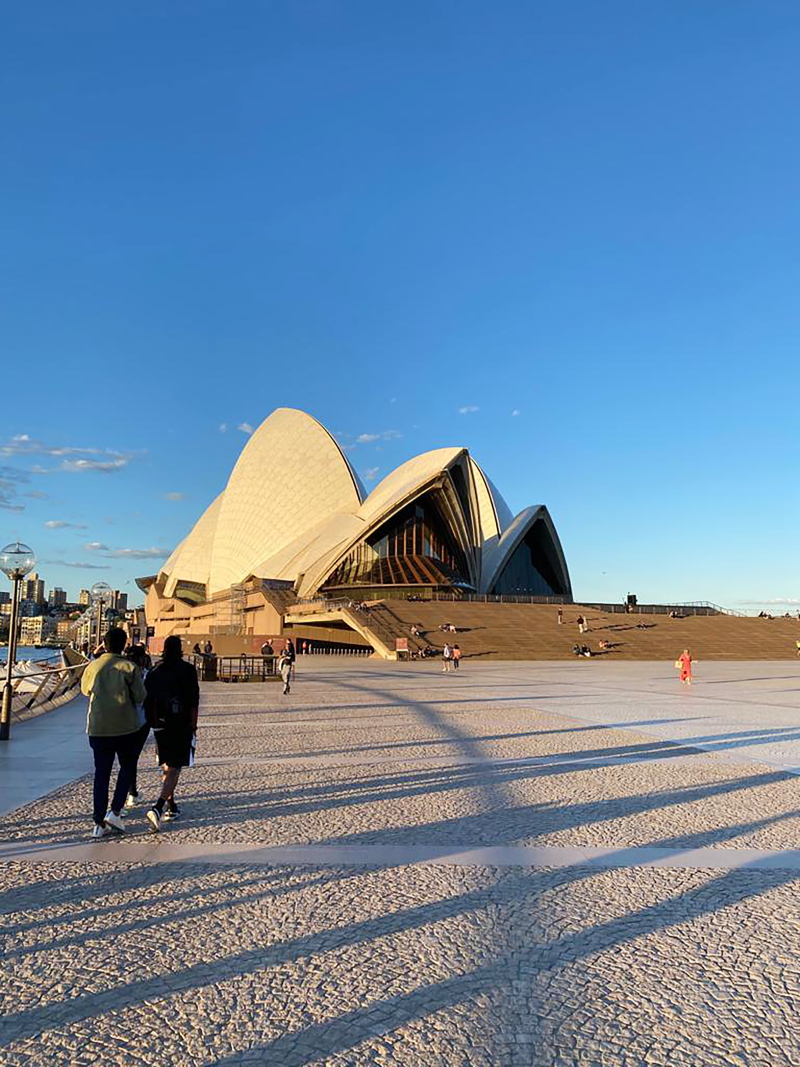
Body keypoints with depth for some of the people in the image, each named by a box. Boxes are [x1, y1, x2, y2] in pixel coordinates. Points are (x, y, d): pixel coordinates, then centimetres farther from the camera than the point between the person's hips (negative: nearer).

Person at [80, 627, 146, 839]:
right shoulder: (130, 667, -8)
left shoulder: (92, 667, 1)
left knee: (101, 773, 10)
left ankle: (99, 823, 10)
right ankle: (114, 811, 2)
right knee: (127, 768, 15)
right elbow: (140, 697, -8)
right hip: (126, 727, -3)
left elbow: (85, 690, 19)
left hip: (97, 728, 3)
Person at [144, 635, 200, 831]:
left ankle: (171, 806, 26)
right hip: (181, 726, -5)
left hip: (160, 725, 5)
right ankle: (158, 807, -18)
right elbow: (193, 701, -10)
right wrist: (193, 727, -4)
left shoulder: (154, 671, 5)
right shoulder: (187, 670, -7)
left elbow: (147, 699, 7)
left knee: (166, 766, 19)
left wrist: (153, 722, 16)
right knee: (174, 768, -2)